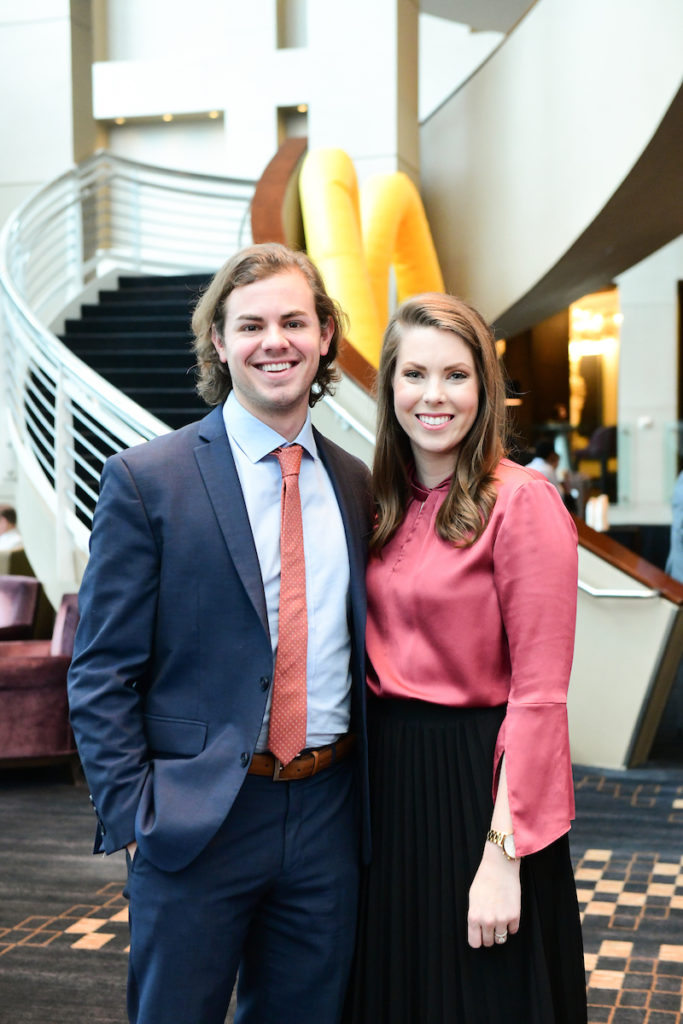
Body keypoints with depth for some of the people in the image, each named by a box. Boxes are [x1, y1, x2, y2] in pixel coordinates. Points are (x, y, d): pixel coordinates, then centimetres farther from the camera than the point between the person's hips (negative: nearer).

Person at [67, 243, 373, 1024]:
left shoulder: (355, 485, 6)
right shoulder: (145, 479, -8)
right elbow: (100, 674, -7)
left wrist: (365, 800, 8)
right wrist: (134, 815, -11)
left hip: (328, 815, 4)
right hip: (196, 821, -4)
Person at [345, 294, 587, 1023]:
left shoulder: (523, 503, -13)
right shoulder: (382, 504, 7)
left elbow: (538, 694, -16)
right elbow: (378, 655, 11)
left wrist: (504, 854, -19)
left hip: (476, 781, -6)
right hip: (387, 778, 6)